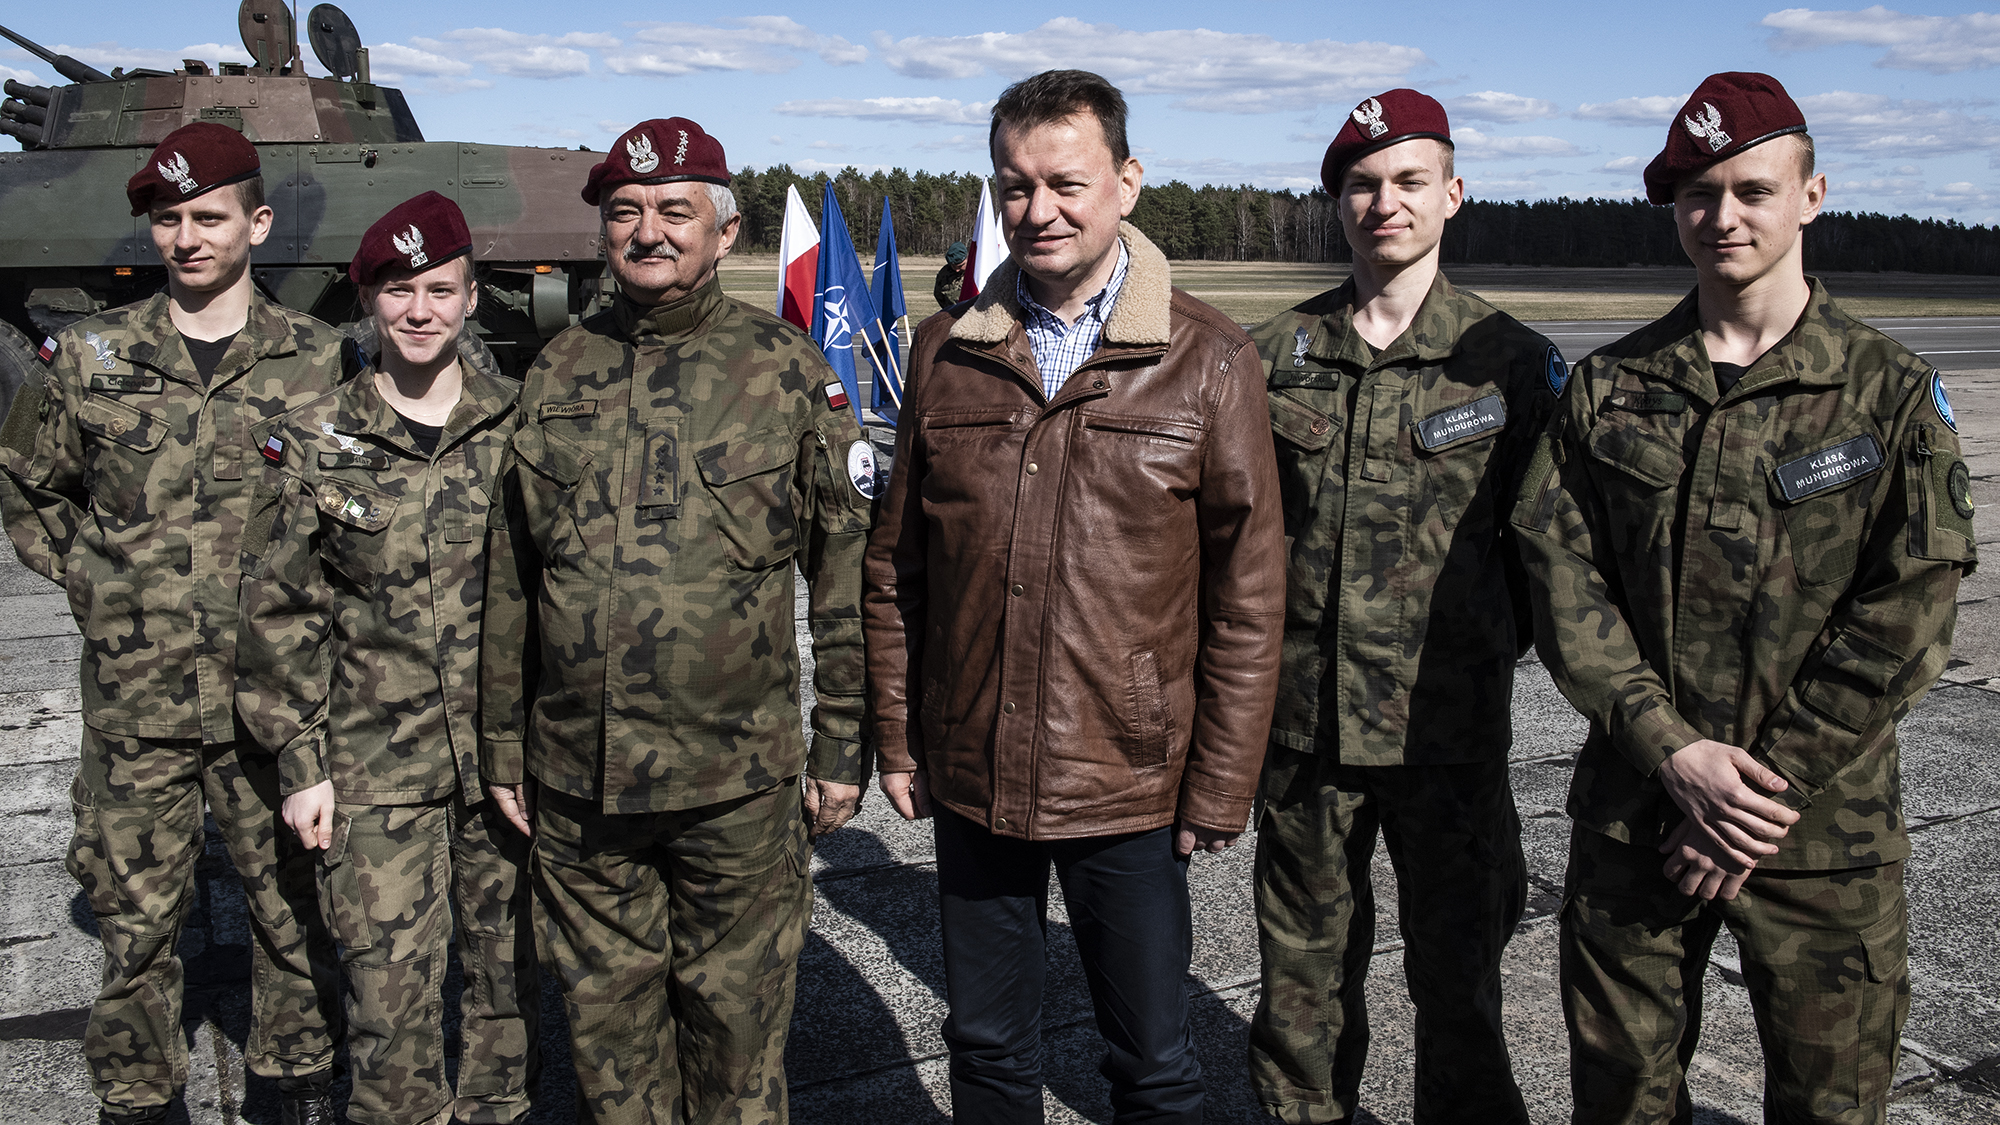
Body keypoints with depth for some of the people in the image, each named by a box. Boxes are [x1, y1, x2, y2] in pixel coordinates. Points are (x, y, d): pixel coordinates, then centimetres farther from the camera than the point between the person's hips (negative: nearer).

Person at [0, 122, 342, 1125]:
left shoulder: (319, 361, 0)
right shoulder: (90, 358, 3)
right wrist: (92, 583, 6)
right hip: (135, 698, 1)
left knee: (291, 905, 10)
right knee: (134, 913, 10)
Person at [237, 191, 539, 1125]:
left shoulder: (520, 426, 1)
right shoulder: (311, 445, 1)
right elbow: (280, 617, 3)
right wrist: (298, 761, -1)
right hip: (376, 766, -1)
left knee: (509, 971, 13)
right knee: (389, 995, 1)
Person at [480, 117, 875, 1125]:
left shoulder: (787, 369, -2)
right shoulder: (558, 372, 7)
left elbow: (846, 568, -2)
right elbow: (511, 577, 11)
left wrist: (843, 744, -4)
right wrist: (503, 743, 11)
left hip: (737, 784, -3)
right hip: (574, 779, 3)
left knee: (735, 1023, 11)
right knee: (605, 1014, 16)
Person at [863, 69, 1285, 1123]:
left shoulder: (1207, 362, -7)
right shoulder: (946, 351, 3)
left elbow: (1248, 595, -6)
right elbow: (895, 566, 8)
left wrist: (1220, 787, -6)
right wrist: (896, 740, 6)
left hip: (1130, 793, -3)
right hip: (969, 781, 3)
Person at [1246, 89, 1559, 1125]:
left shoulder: (1510, 360, -1)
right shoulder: (1272, 355, 3)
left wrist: (1485, 649, -2)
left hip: (1448, 728, -1)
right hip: (1304, 723, 2)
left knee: (1457, 974, 11)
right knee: (1303, 968, 15)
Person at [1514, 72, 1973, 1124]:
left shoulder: (1893, 395, -3)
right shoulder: (1607, 388, 3)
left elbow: (1902, 622, -8)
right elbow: (1563, 579, -3)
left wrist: (1766, 798, -13)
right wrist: (1674, 749, -15)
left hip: (1823, 836, -1)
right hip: (1629, 814, 2)